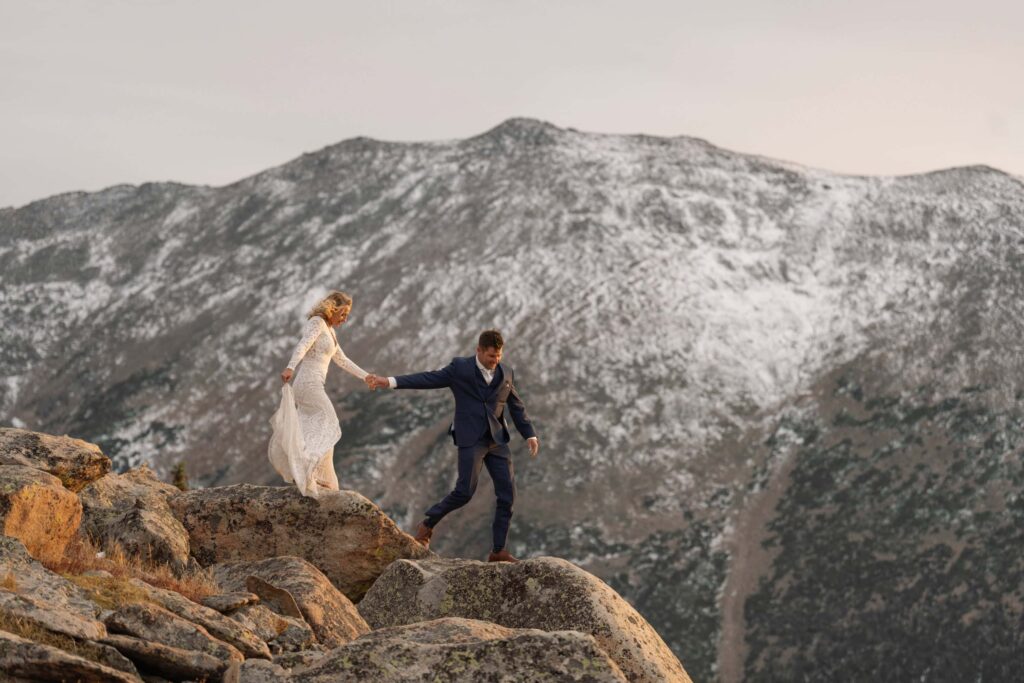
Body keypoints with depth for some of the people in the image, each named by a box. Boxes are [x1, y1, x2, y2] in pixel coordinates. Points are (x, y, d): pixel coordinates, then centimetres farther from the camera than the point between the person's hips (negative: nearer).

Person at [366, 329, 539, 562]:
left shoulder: (506, 374, 10)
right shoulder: (460, 368, -2)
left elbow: (517, 407, 18)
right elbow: (428, 379, -7)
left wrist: (530, 435, 10)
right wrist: (389, 382, -16)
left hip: (497, 440, 5)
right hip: (471, 439, -5)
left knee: (507, 493, -3)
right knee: (464, 492, -13)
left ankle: (498, 550, 4)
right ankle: (428, 524, 11)